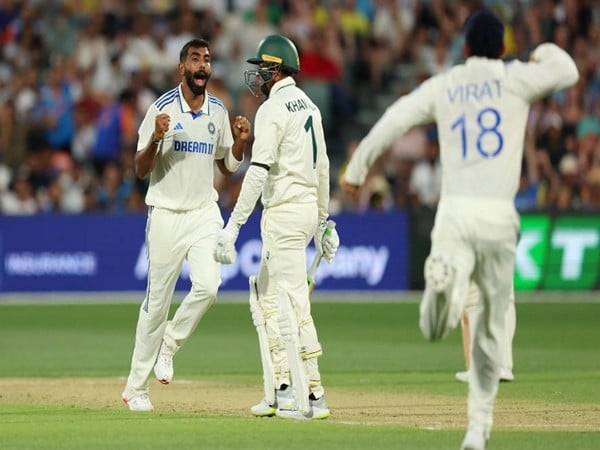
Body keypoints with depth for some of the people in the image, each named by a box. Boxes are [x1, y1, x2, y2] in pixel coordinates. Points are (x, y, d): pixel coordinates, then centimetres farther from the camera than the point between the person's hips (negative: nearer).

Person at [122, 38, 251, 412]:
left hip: (205, 213, 3)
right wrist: (156, 139, -26)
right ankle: (136, 387, 12)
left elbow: (228, 166, 16)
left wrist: (241, 141, -3)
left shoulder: (219, 111, 7)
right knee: (158, 300, 1)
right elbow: (141, 170, -8)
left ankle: (170, 343, 9)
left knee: (207, 287, -19)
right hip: (167, 215, -3)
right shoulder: (162, 109, -8)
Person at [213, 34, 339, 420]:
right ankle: (283, 390, 15)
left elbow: (259, 171, -21)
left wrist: (233, 226, -22)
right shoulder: (308, 105, 15)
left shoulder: (273, 109, -14)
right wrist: (322, 220, 25)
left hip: (284, 211, -10)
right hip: (308, 207, 10)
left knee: (294, 301, -8)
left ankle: (314, 396, -9)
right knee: (268, 294, 16)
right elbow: (322, 166, 19)